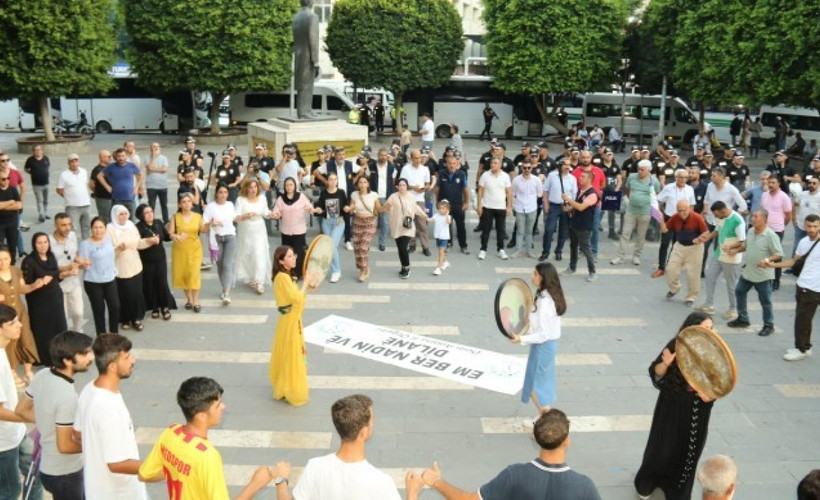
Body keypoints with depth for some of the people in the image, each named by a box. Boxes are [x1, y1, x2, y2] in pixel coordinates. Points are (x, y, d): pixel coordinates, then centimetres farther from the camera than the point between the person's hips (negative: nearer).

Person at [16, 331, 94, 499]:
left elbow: (22, 410, 8)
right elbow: (64, 446, -27)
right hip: (64, 473, -8)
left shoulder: (42, 375, -7)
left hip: (47, 465, 8)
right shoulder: (67, 396, -31)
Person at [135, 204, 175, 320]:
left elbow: (166, 236, 12)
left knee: (162, 283, 2)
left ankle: (165, 307, 15)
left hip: (160, 258, 3)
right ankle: (155, 307, 21)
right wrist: (149, 240, -38)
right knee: (150, 284, 5)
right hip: (147, 261, -2)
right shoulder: (139, 227, -13)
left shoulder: (159, 223, 0)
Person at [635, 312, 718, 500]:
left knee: (689, 449, 13)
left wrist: (712, 393, -19)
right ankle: (646, 483, 34)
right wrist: (666, 364, -29)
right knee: (663, 445, 11)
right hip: (672, 407, -2)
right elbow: (656, 373, -9)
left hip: (697, 412, 2)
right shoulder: (677, 346, -16)